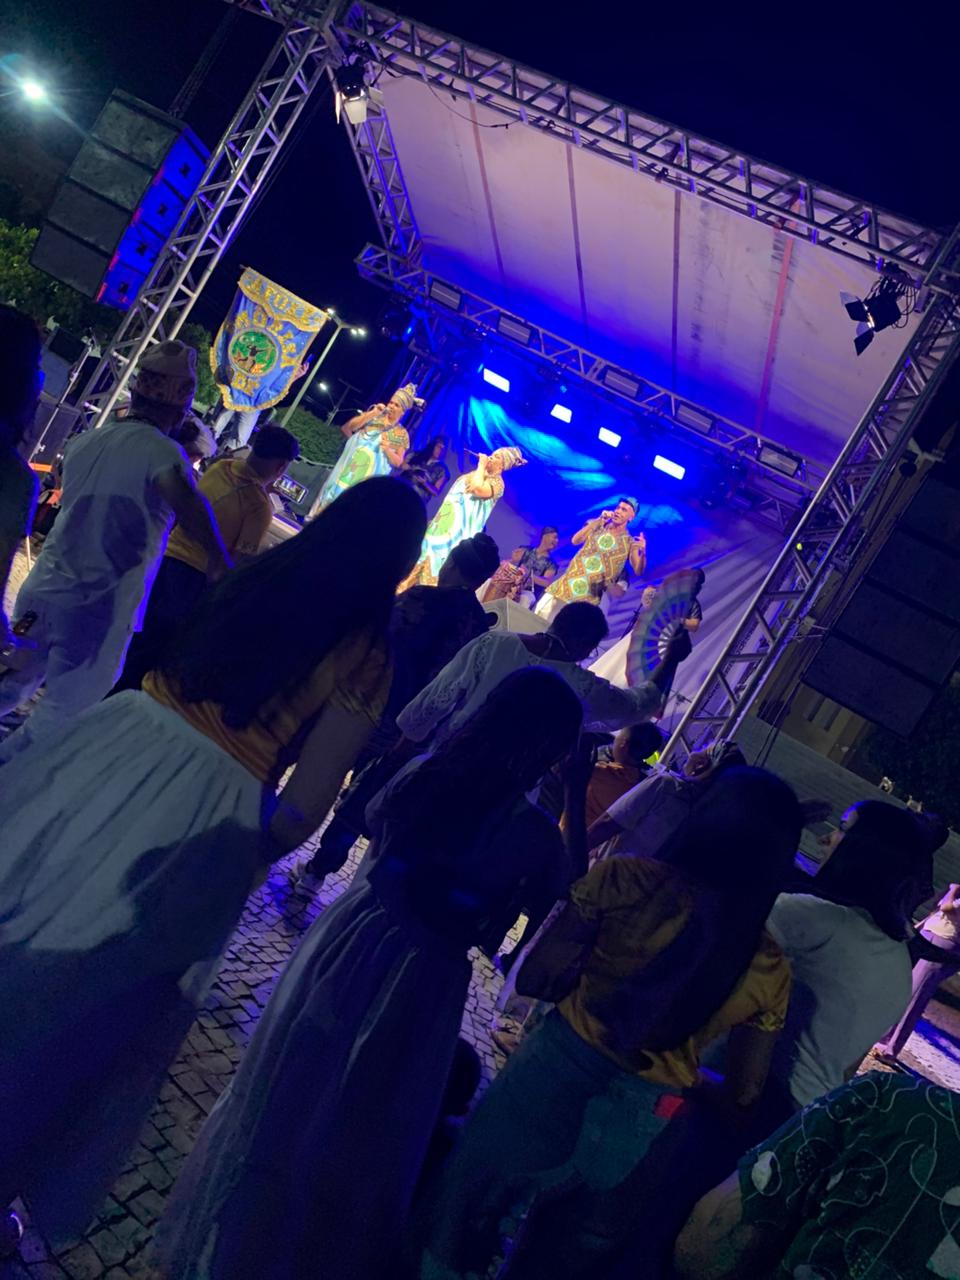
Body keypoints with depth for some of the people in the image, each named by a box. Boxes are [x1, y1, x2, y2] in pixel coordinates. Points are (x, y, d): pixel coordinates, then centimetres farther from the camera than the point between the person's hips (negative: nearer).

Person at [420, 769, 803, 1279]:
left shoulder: (625, 879, -16)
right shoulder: (770, 970, -7)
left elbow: (534, 979, -11)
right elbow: (743, 1093, 0)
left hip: (553, 1070, -3)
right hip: (639, 1130, 3)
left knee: (457, 1235, 22)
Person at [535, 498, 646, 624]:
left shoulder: (630, 543, 2)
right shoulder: (597, 525, 10)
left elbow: (638, 572, -8)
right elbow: (575, 541, -5)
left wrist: (643, 552, -27)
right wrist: (598, 521, -10)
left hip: (589, 596, -3)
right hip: (567, 585, 3)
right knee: (539, 617, 3)